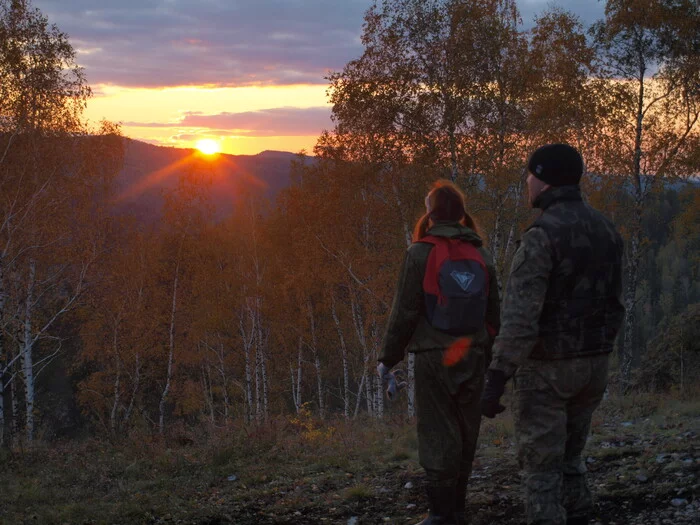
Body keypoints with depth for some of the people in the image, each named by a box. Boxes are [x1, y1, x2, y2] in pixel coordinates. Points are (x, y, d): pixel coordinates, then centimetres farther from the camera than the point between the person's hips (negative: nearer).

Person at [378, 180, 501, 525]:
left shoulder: (421, 253, -7)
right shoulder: (481, 255, 6)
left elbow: (404, 312, -8)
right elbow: (493, 314, 10)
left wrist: (388, 358, 0)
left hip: (433, 357, -4)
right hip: (473, 356, 4)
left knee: (437, 435, -1)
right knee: (465, 435, 11)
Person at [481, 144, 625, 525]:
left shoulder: (541, 234, -18)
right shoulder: (605, 230, 6)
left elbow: (520, 315, -26)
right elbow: (613, 304, 12)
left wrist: (496, 379, -26)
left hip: (546, 367, -7)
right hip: (591, 364, 7)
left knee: (541, 465, 0)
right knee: (568, 458, 19)